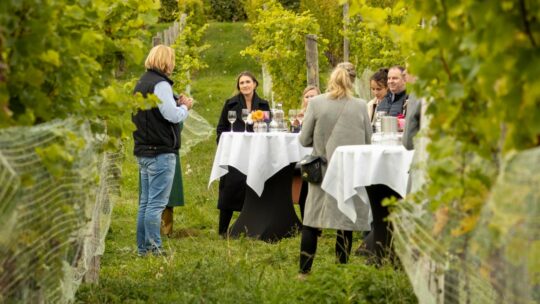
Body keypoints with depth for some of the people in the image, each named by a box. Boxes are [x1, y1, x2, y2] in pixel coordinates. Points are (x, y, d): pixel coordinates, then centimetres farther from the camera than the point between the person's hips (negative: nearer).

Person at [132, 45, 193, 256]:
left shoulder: (142, 83, 15)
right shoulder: (160, 84, -15)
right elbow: (173, 115, -19)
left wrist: (178, 105, 13)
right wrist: (185, 106, -1)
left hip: (143, 151, 10)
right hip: (161, 152, -10)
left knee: (145, 202, 13)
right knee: (156, 203, -8)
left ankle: (143, 248, 16)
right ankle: (154, 248, -8)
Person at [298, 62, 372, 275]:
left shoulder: (316, 103, -8)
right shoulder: (360, 107, -5)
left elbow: (304, 140, -3)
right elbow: (367, 142, 5)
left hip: (322, 170, 0)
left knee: (311, 222, 9)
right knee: (345, 223, 7)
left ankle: (304, 271, 10)